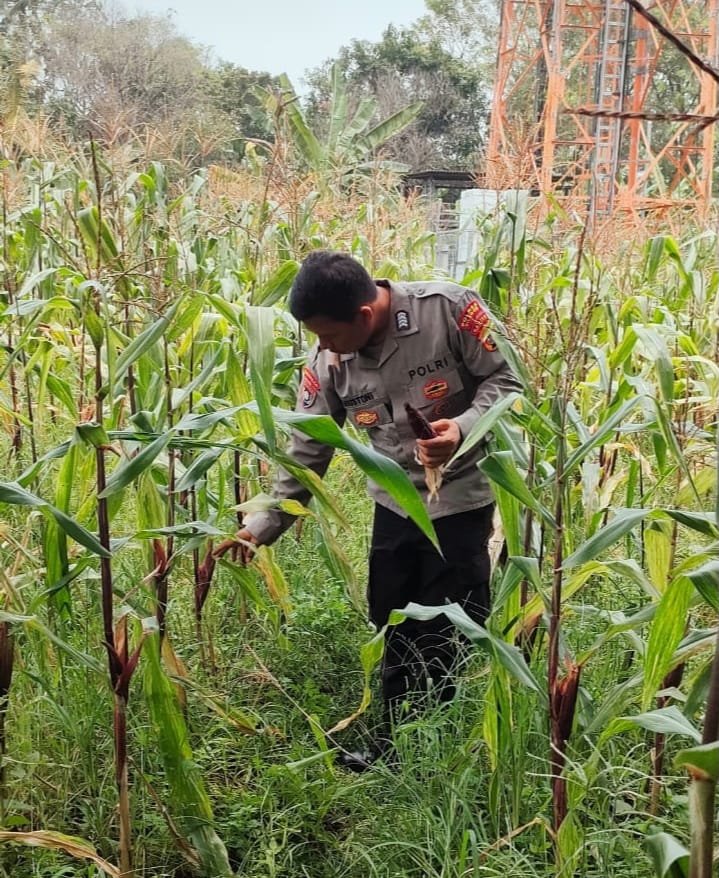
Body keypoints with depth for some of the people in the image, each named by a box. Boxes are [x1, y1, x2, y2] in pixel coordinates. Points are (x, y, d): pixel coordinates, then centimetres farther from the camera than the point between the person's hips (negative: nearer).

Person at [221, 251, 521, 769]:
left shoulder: (450, 309, -21)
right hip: (394, 502, 4)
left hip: (461, 497, -4)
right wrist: (263, 525, -7)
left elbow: (505, 381, -12)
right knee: (392, 630, 13)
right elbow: (307, 452, -3)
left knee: (449, 636, 2)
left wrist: (463, 427, -30)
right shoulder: (328, 361, -9)